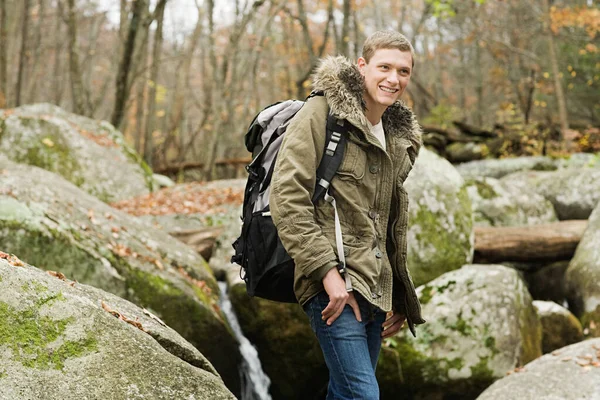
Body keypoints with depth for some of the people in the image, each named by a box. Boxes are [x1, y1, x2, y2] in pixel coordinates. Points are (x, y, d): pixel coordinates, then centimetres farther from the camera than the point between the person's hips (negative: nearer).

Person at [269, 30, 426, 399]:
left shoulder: (399, 138, 19)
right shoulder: (322, 114, -5)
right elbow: (287, 199, -14)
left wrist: (400, 297, 22)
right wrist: (327, 271, -19)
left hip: (376, 291, 8)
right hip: (333, 286, -8)